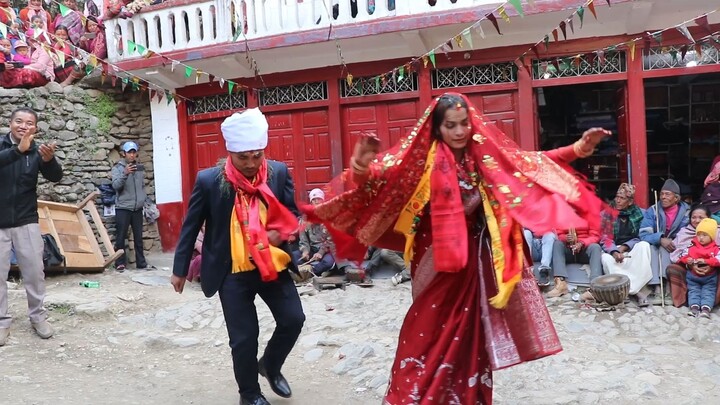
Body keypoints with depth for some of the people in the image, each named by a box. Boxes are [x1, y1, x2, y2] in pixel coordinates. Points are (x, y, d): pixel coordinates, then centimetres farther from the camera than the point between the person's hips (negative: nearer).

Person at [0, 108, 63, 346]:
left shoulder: (37, 151, -2)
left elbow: (56, 177, -16)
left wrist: (49, 160, -38)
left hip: (26, 222, 1)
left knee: (35, 271, 5)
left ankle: (38, 316, 19)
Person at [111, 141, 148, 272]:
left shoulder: (140, 168, 11)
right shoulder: (118, 168, -2)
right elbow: (116, 186, -16)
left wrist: (144, 199, 10)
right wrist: (125, 173, -30)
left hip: (137, 208, 4)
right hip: (123, 208, -4)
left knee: (138, 237, 8)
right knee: (120, 237, -1)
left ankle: (141, 262, 14)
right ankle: (120, 263, 7)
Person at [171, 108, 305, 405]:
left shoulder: (279, 173, -5)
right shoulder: (209, 180, -11)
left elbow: (292, 213, 7)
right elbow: (190, 226, -1)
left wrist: (281, 232, -16)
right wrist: (180, 269, 4)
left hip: (273, 264, 3)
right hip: (232, 273, -2)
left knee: (293, 319, 3)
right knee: (243, 337, 4)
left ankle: (270, 365, 33)